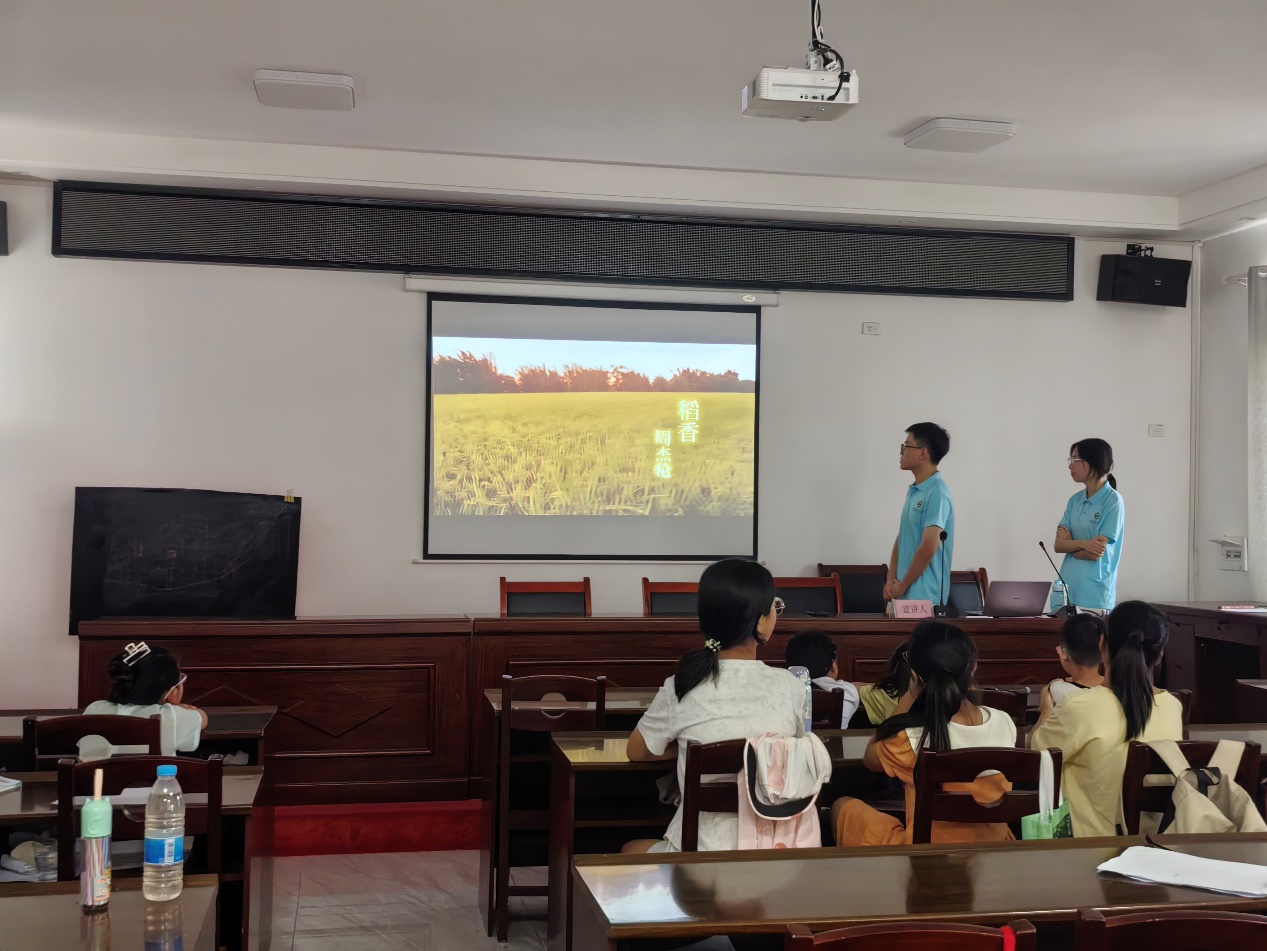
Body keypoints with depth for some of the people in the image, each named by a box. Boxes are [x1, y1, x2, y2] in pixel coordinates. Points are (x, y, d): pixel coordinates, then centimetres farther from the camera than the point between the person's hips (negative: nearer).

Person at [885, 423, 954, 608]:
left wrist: (902, 585, -12)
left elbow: (928, 548, -21)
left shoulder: (937, 493, -15)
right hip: (906, 593, 8)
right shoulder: (913, 491, 13)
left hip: (924, 596, -8)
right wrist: (891, 580, 4)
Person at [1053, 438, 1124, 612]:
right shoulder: (1075, 500, 10)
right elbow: (1058, 545, 3)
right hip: (1068, 589, 6)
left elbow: (1096, 552, -14)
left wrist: (1070, 542, 0)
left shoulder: (1112, 501, -9)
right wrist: (1084, 544, -14)